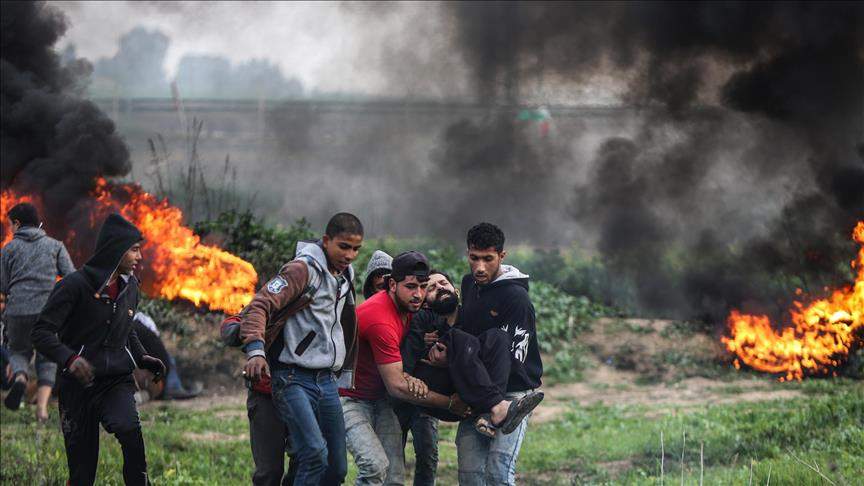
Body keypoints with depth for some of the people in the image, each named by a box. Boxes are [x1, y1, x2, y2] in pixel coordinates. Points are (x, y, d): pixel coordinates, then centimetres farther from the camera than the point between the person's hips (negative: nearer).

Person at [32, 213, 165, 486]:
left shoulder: (130, 287, 8)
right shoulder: (75, 285, -12)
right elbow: (42, 333, -15)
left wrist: (141, 358, 7)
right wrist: (69, 358, -32)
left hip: (117, 381, 3)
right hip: (79, 383, -3)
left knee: (129, 429, -29)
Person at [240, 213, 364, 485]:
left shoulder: (344, 275, 15)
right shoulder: (303, 269, -10)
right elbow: (260, 305, -19)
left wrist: (346, 375, 19)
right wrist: (255, 350, -33)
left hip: (327, 380, 8)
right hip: (293, 378, -8)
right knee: (315, 453, -24)